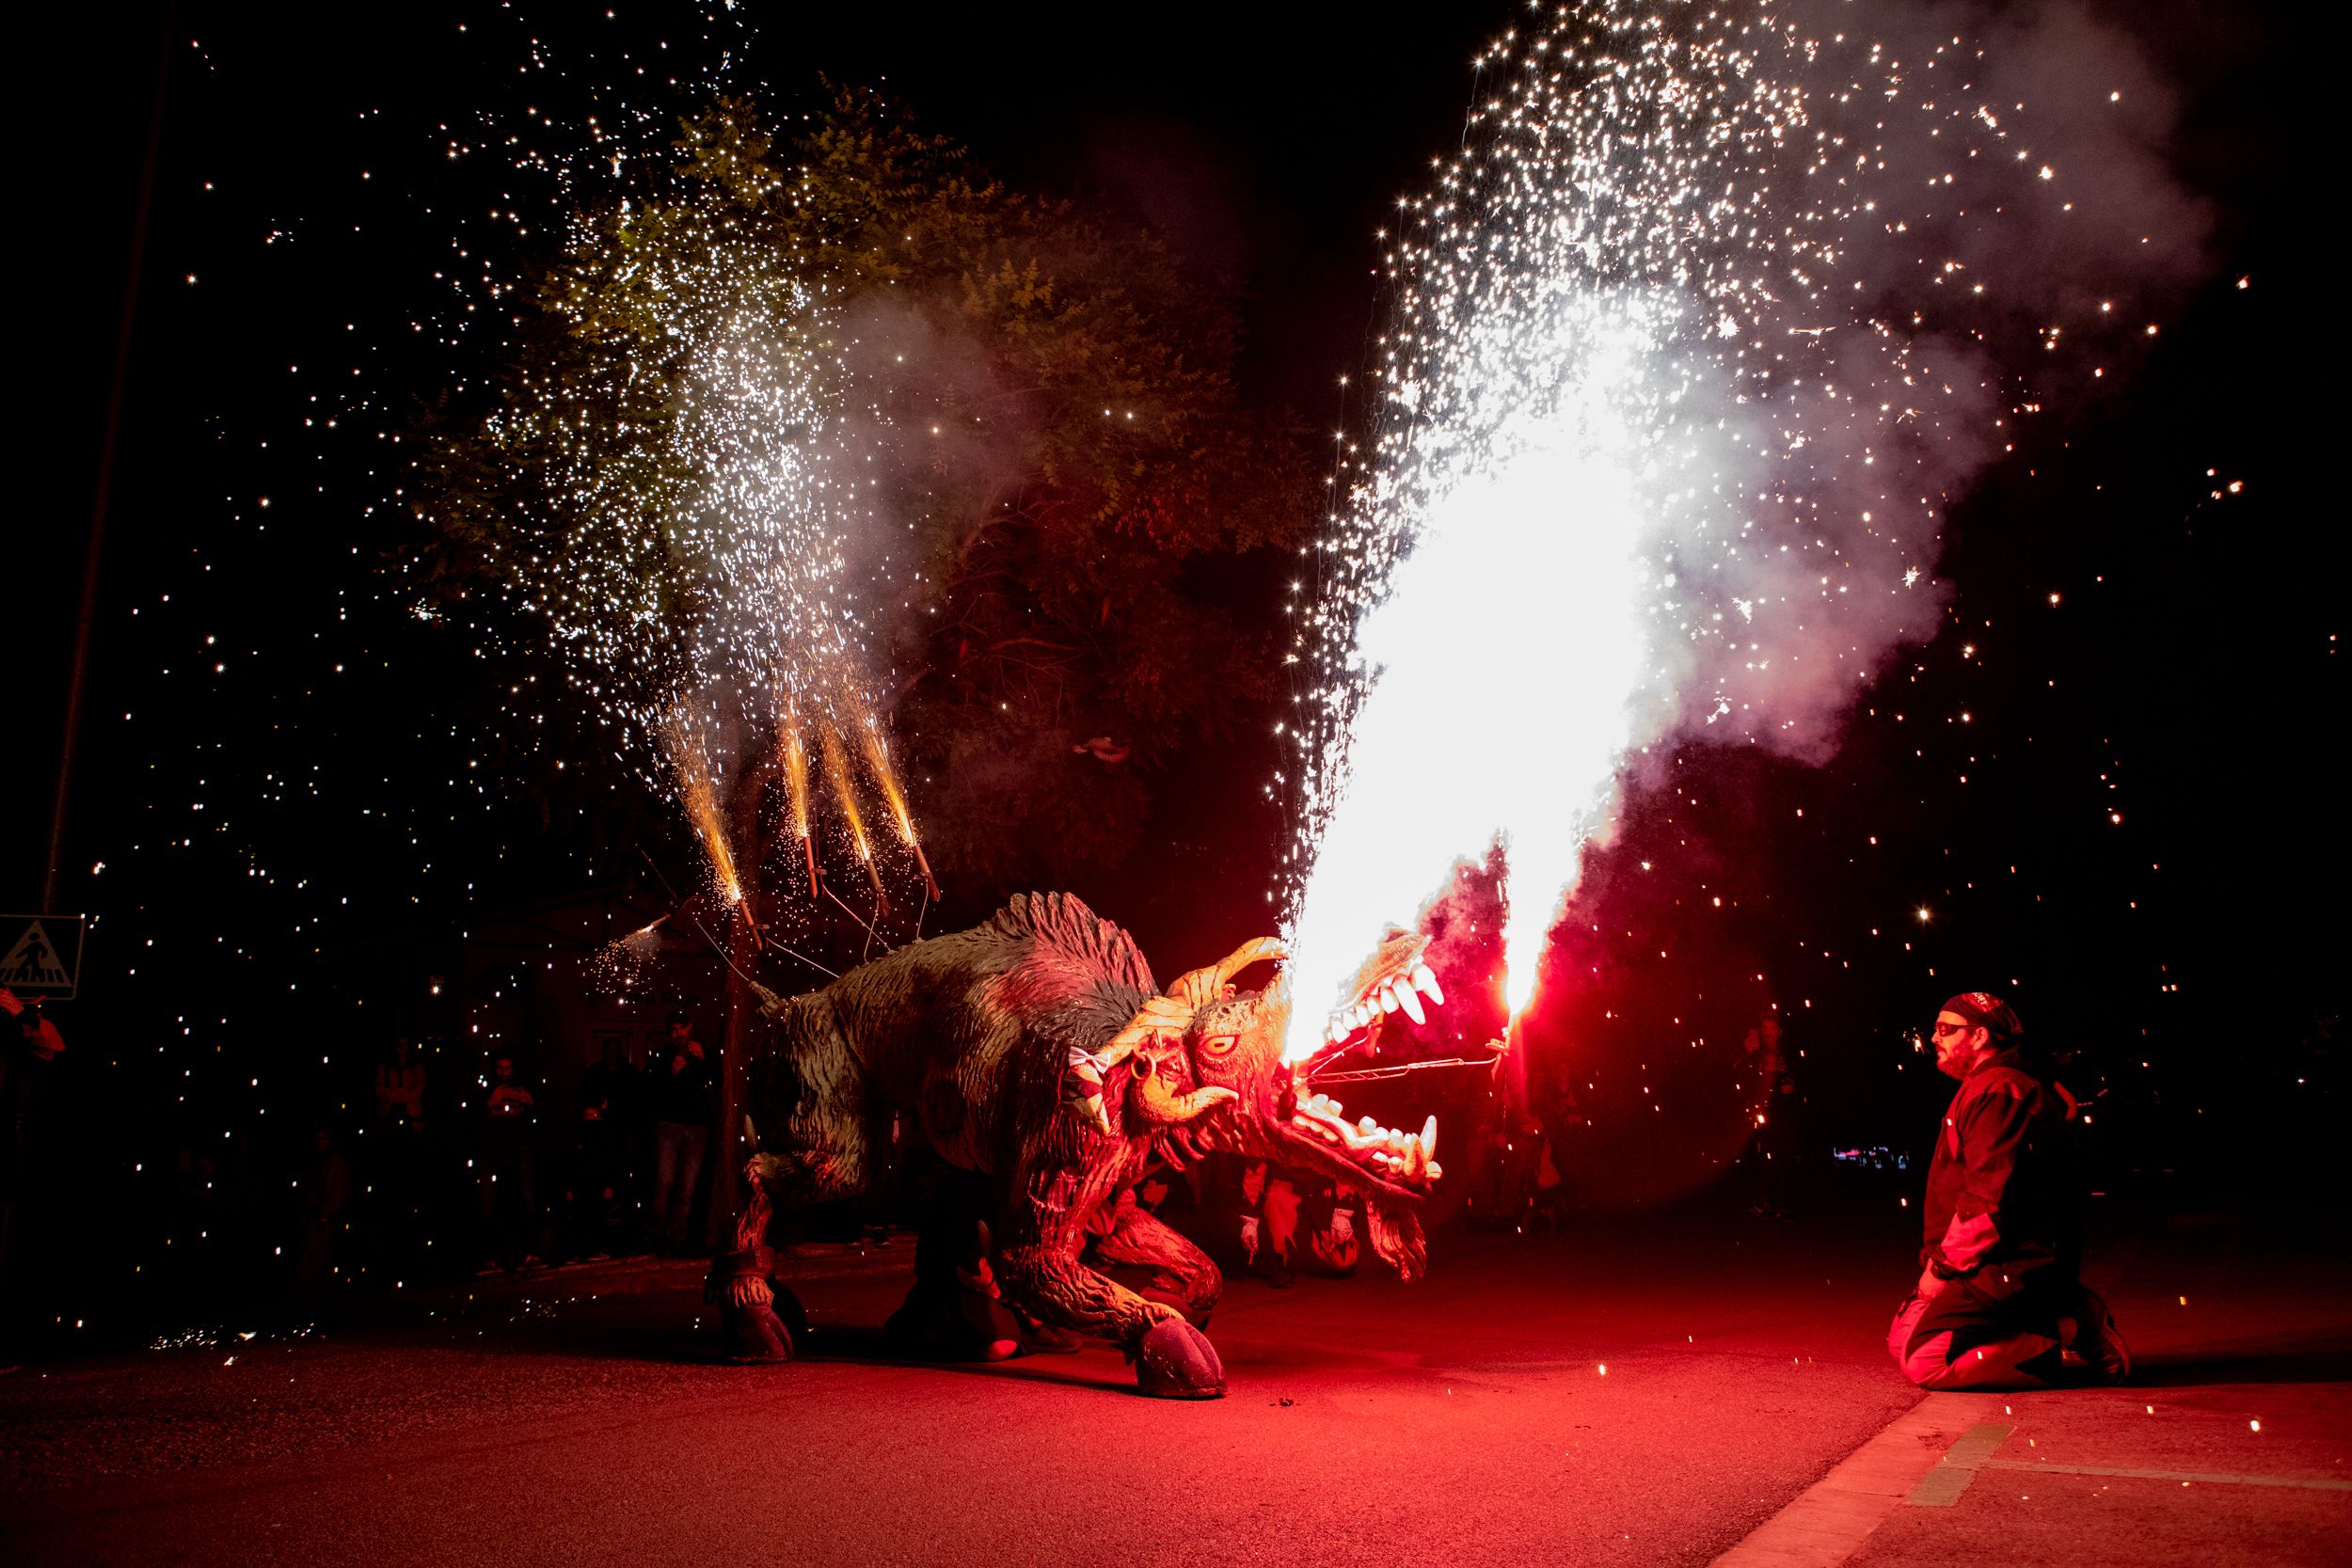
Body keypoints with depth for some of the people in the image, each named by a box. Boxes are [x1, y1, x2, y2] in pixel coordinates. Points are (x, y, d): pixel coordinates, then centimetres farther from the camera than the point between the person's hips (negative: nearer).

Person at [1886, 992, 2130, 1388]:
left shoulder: (1997, 1092, -15)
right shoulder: (1986, 1088, 21)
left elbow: (1990, 1200, -23)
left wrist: (1943, 1266, -14)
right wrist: (1941, 1261, 13)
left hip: (2012, 1266, -11)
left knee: (1924, 1362, -19)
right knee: (1903, 1336, 12)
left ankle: (2076, 1342, -11)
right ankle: (2062, 1321, 8)